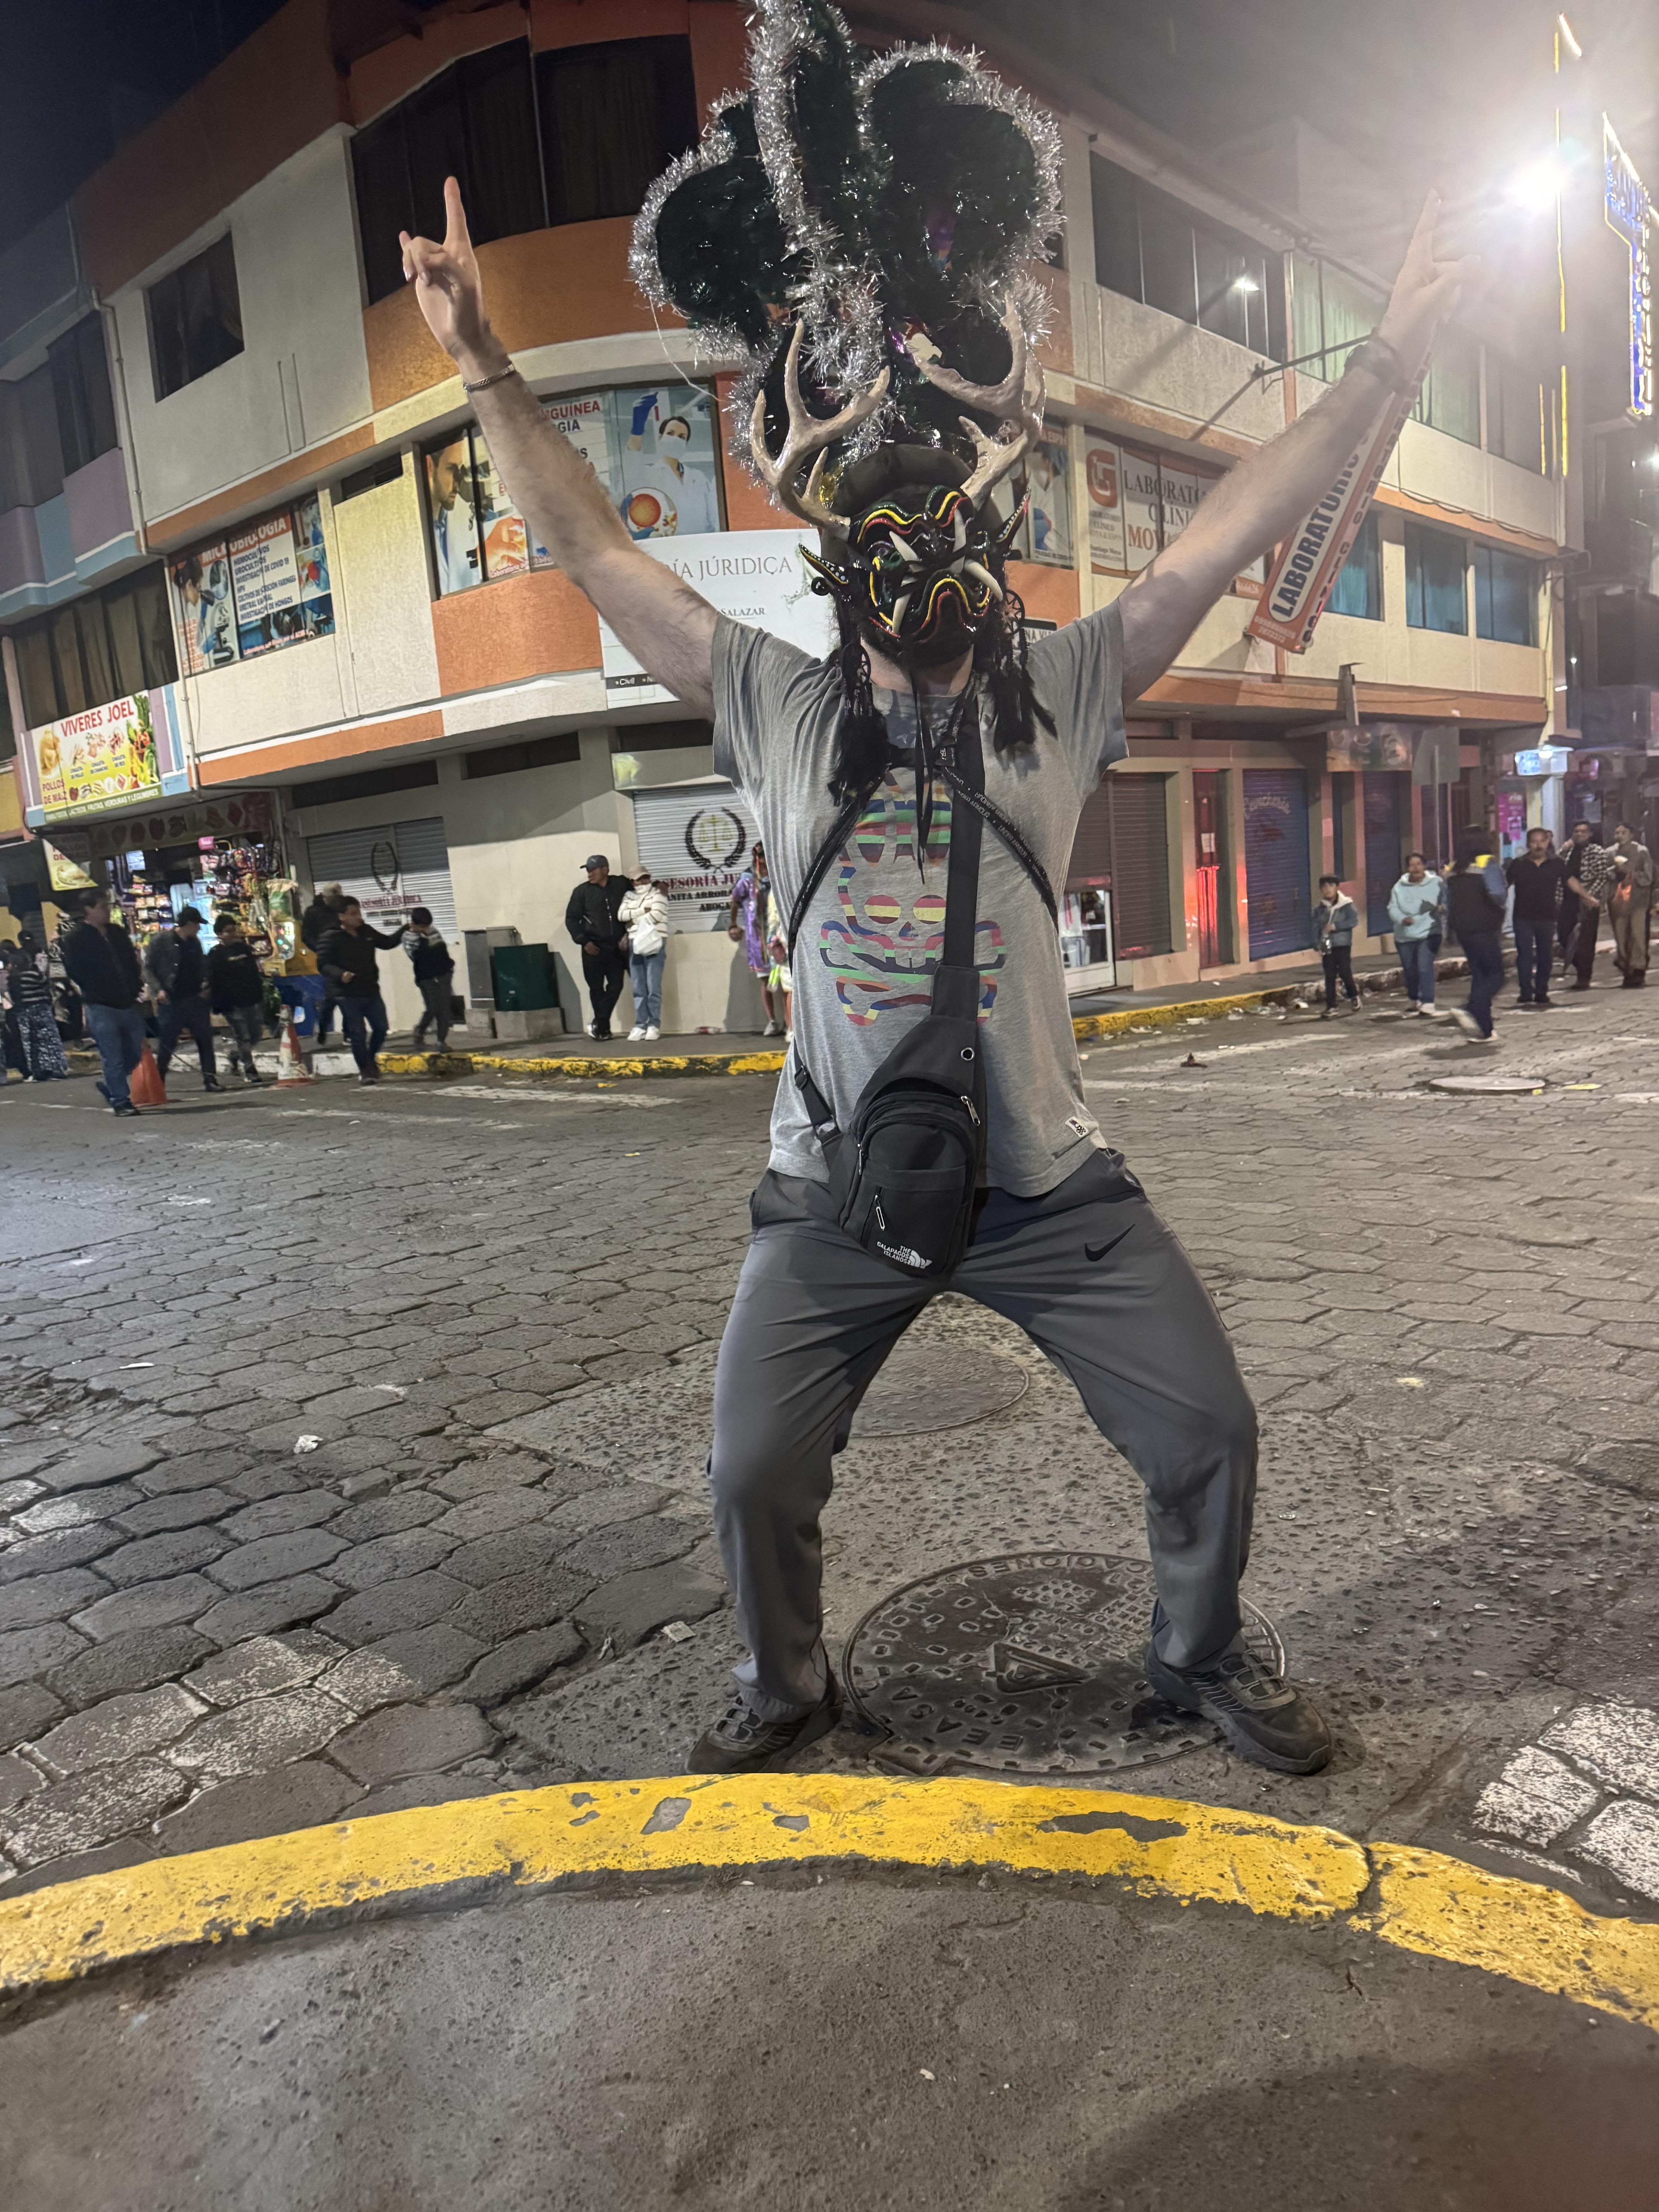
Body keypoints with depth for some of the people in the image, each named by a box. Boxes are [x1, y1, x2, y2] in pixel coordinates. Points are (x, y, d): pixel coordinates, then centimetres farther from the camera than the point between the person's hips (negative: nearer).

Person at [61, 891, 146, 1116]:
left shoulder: (117, 932, 14)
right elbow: (73, 971, -3)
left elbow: (132, 961, 20)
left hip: (129, 1004, 6)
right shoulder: (76, 939, -4)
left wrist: (137, 986, 9)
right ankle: (121, 1102, 3)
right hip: (102, 1008, -6)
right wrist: (93, 993, -2)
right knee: (114, 1059, -4)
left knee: (135, 1053, 13)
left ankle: (111, 1087, 33)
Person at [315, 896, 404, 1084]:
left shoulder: (367, 932, 8)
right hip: (348, 996, -6)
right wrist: (340, 975, -29)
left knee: (381, 1028, 9)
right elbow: (323, 963, -12)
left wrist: (404, 931, 10)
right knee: (358, 1034, -2)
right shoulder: (332, 938, -9)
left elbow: (387, 943, 22)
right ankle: (364, 1070, 14)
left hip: (371, 991, 6)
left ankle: (371, 1059, 34)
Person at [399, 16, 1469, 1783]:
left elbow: (1236, 530, -2)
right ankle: (785, 1687, 37)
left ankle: (1201, 1655, 36)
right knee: (752, 1473, 6)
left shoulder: (1063, 689, 0)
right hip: (837, 1188, 0)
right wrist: (485, 371, 1)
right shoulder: (776, 704, -1)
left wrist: (1387, 359, -4)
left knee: (1209, 1433, 6)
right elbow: (597, 555, 1)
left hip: (1050, 1179, 1)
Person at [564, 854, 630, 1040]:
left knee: (616, 986, 0)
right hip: (593, 949, -2)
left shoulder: (621, 885, 2)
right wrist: (584, 942, -8)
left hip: (615, 948, 2)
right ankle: (603, 1027, 14)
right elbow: (571, 919, 0)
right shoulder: (582, 891, -1)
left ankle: (599, 1024, 11)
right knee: (596, 989, 3)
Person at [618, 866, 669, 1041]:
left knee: (654, 988, -7)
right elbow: (621, 915, 2)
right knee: (638, 989, 3)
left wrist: (634, 920, -3)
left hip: (654, 943, -4)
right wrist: (644, 911, -7)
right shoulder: (629, 896, 18)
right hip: (635, 944, 4)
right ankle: (640, 1025, 7)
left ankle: (654, 1025, -1)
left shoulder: (657, 893, 4)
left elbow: (657, 915, -10)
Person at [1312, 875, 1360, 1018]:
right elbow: (1316, 928, 5)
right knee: (1330, 977, 3)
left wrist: (1335, 927, -20)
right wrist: (1318, 946, -7)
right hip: (1327, 947, 3)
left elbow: (1354, 921, -13)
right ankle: (1331, 1006, 7)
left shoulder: (1347, 905, -3)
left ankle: (1354, 996, 20)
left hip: (1343, 945, -3)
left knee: (1345, 973, -7)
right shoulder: (1319, 909, 7)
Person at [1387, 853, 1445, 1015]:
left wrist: (1442, 908, -20)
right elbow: (1393, 909, -4)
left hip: (1428, 934, -3)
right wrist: (1403, 919, -24)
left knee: (1425, 968, -19)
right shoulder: (1399, 887, 2)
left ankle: (1427, 1003, -17)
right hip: (1405, 936, 3)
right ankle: (1413, 999, 36)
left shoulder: (1436, 883, 0)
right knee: (1410, 971, 14)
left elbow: (1446, 902, 4)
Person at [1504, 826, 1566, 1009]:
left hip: (1547, 918, 1)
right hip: (1523, 918, -1)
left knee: (1545, 956, 7)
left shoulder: (1557, 863, 3)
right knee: (1524, 956, -5)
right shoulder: (1518, 864, 1)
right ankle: (1525, 994, -3)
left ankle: (1541, 993, 16)